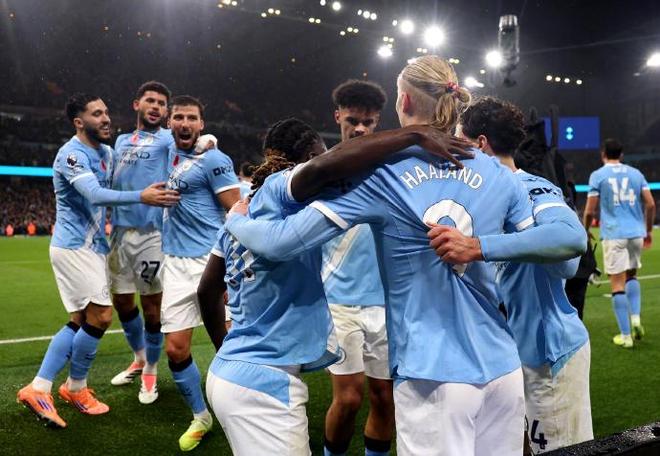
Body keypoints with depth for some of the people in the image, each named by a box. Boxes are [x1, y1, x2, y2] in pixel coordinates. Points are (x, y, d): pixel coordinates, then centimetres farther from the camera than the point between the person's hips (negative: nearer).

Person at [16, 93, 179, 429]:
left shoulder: (106, 152, 12)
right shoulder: (72, 154, -16)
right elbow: (95, 195, -31)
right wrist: (141, 197, -42)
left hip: (91, 247, 9)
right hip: (74, 247, -9)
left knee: (80, 321, 9)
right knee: (100, 316, -8)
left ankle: (39, 389, 13)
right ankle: (76, 387, 12)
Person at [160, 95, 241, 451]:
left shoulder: (212, 159, -6)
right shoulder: (171, 153, 14)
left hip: (212, 259, -6)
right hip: (176, 263, 6)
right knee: (176, 350, 2)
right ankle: (200, 418, 22)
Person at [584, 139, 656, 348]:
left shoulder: (597, 175, 1)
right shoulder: (635, 173, 11)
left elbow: (590, 211, -3)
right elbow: (650, 205, 6)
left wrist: (586, 230, 15)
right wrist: (648, 230, 18)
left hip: (613, 234, -4)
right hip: (636, 233, 4)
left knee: (618, 284, -1)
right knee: (631, 276, 22)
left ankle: (625, 335, 0)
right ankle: (636, 318, 4)